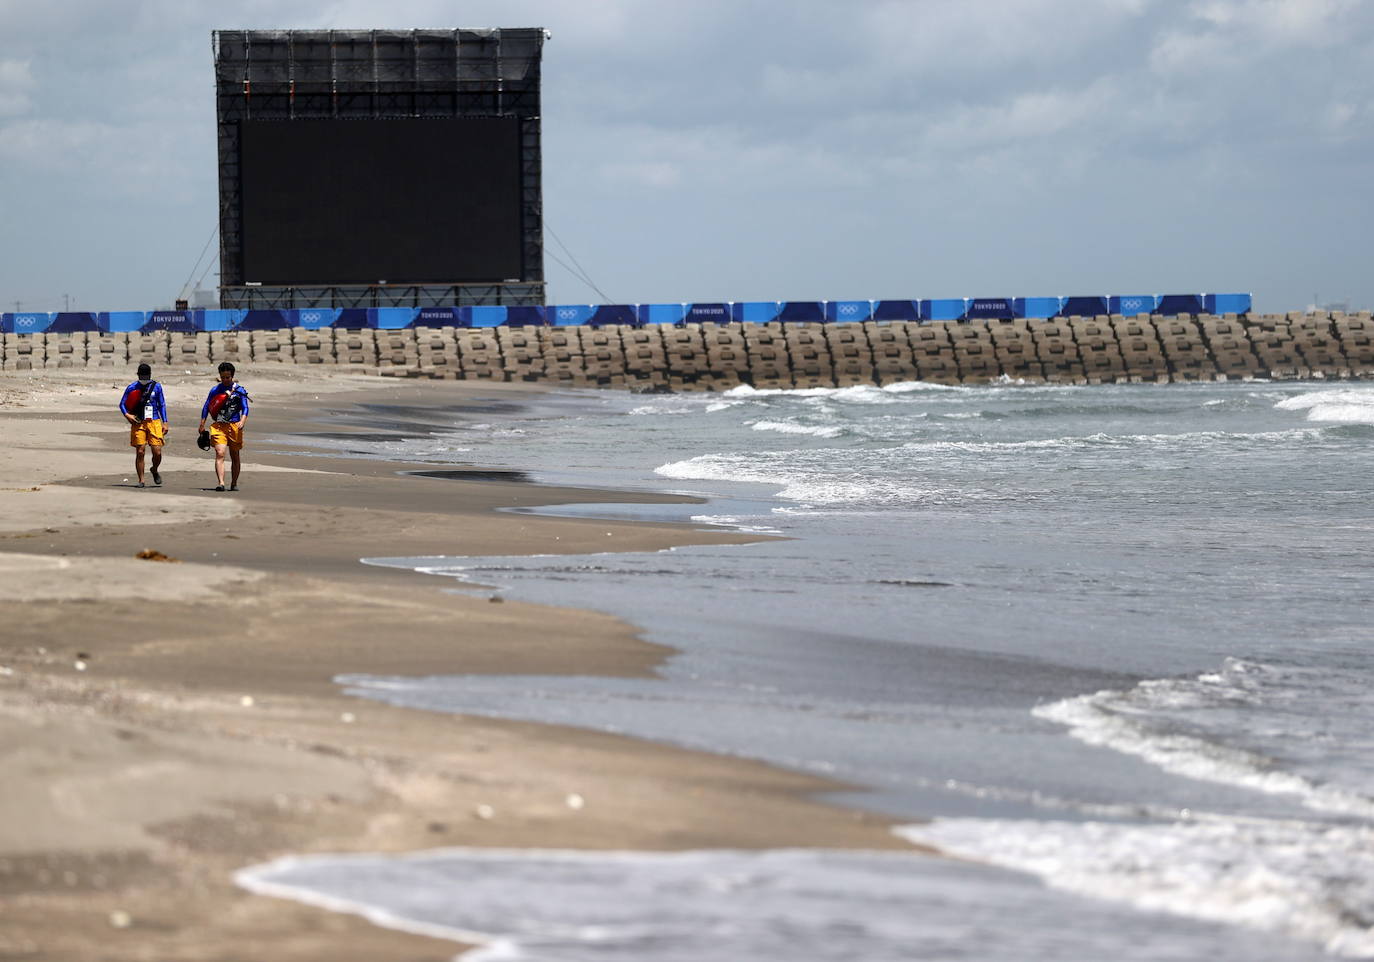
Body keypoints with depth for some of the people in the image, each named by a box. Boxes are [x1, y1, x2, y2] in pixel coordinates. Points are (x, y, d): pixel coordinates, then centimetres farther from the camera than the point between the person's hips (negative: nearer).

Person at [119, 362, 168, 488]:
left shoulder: (156, 387, 7)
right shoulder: (132, 388, 2)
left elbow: (162, 405, 12)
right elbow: (122, 404, 6)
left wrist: (165, 423, 8)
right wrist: (127, 415, -14)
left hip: (154, 422, 1)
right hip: (138, 423, -1)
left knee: (157, 452, -5)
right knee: (140, 452, -4)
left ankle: (155, 471, 25)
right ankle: (141, 480, 6)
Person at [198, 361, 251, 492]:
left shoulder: (239, 390, 2)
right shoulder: (215, 390, 6)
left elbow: (245, 408, -1)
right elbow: (206, 408, 12)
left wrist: (242, 421, -20)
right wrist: (202, 426, 7)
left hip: (234, 426, 0)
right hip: (219, 426, 0)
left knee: (235, 456, 10)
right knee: (219, 453, -17)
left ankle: (234, 484, 23)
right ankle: (221, 483, -26)